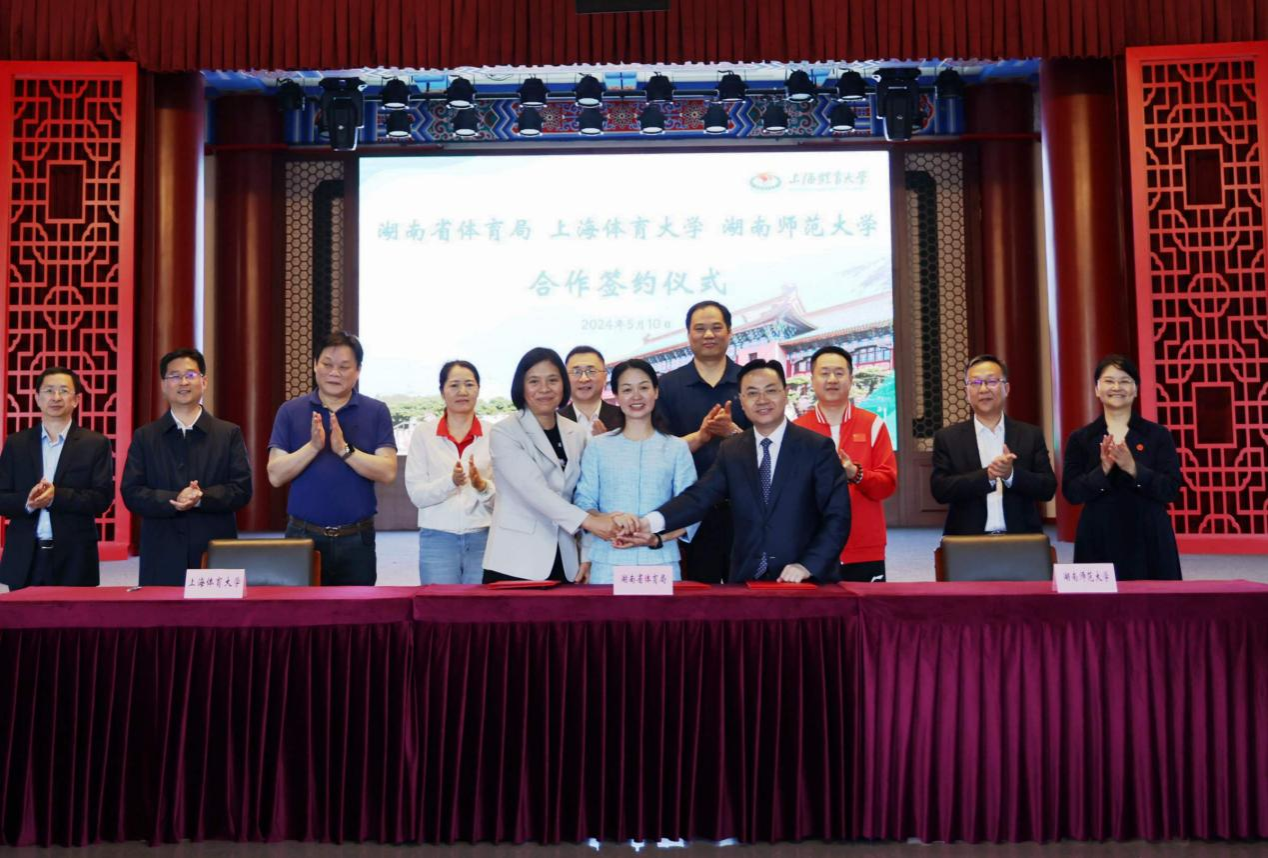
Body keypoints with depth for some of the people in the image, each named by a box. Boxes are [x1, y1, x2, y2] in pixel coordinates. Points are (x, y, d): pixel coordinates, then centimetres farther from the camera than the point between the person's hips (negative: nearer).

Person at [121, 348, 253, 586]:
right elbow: (130, 492, 2)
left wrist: (201, 498, -16)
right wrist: (173, 500, -15)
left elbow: (242, 489, 1)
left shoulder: (229, 434, 8)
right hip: (162, 557, 0)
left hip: (216, 554, 0)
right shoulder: (144, 437, 11)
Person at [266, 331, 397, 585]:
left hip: (357, 538, 0)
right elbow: (275, 476, -3)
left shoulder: (376, 412, 2)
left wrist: (345, 450, -18)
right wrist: (313, 446, -16)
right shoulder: (290, 411, 4)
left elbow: (388, 473, -7)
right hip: (304, 535, 0)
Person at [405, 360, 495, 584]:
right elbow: (416, 494, -2)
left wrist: (482, 485, -18)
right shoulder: (423, 435, 4)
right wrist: (451, 481, -19)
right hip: (437, 539, 0)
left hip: (483, 539, 0)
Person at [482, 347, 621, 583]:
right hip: (515, 563, -4)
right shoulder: (504, 433, -4)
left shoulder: (577, 434, 12)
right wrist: (587, 520, -24)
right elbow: (533, 489, -16)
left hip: (564, 563, 4)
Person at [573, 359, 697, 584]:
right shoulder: (598, 446, 8)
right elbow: (584, 501, 4)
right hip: (607, 563, 0)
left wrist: (658, 537, -15)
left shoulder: (676, 448, 7)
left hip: (661, 563, 0)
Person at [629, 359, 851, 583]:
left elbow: (837, 516, -6)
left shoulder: (818, 447, -3)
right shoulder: (730, 451, 7)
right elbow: (699, 497, -5)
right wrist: (649, 522, -22)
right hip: (746, 580, 3)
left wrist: (808, 566, -18)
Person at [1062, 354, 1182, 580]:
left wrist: (1133, 468, -17)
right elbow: (1071, 492, -2)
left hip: (1149, 540, 0)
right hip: (1098, 541, 0)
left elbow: (1171, 490, -3)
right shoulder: (1080, 438, 5)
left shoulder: (1158, 435, 5)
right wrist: (1102, 470, -18)